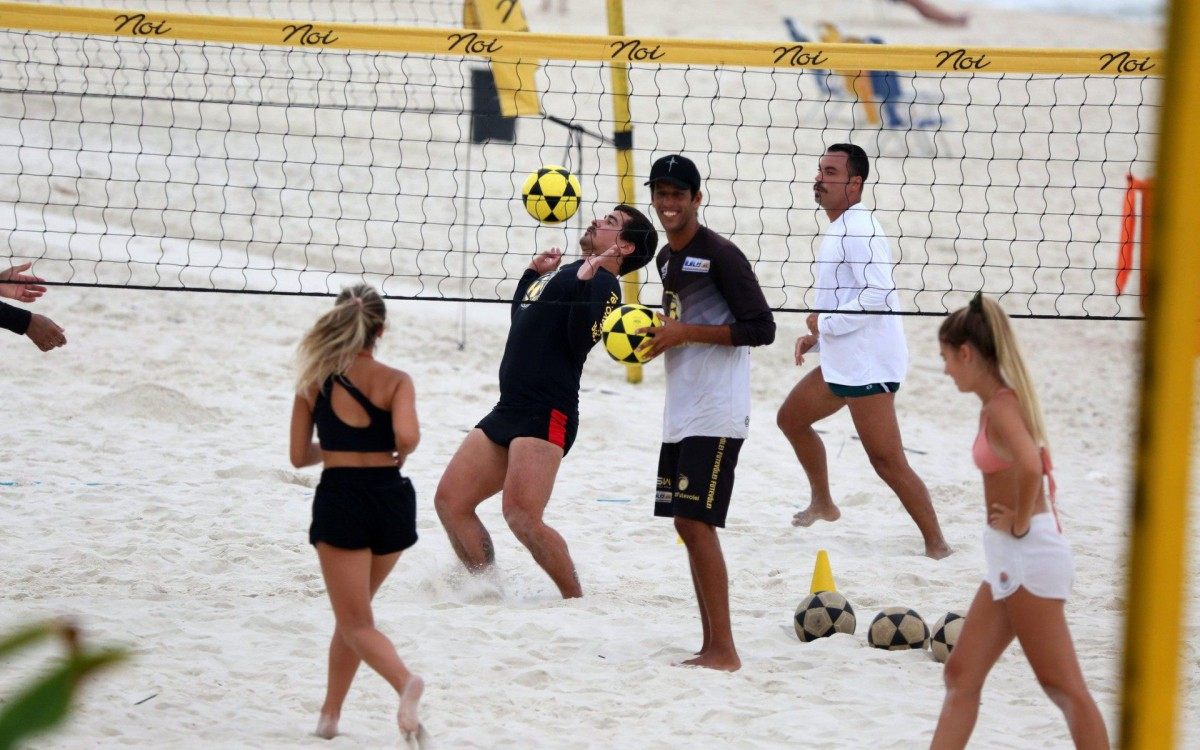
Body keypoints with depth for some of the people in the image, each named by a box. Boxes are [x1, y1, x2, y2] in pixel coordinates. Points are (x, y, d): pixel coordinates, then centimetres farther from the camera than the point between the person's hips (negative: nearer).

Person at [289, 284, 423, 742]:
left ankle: (404, 681, -30)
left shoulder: (315, 382, 0)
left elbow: (299, 456, 5)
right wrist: (397, 455, 2)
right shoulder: (396, 381, -3)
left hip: (340, 499, -2)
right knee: (354, 612, 21)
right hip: (392, 496, 2)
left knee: (355, 623, -1)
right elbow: (407, 436, -21)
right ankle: (330, 713, 25)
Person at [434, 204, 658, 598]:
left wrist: (587, 282, -26)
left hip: (545, 417, -10)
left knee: (522, 517, -21)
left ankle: (576, 600, -8)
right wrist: (535, 272, 26)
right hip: (508, 412, 10)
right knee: (450, 502, 6)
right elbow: (521, 318, 34)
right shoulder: (566, 272, 21)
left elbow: (580, 340, -21)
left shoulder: (602, 284, -6)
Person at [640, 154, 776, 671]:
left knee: (697, 523, -12)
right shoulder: (666, 257, 15)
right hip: (680, 411, 9)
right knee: (686, 523, 9)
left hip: (716, 414, -9)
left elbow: (761, 329, -15)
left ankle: (724, 650, -10)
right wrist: (655, 334, 6)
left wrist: (686, 332, -18)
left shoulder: (720, 255, -12)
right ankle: (710, 645, 15)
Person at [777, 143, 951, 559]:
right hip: (842, 361, 11)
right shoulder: (839, 228, 16)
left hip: (867, 365, -11)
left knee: (887, 461, -12)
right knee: (791, 418, 24)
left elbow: (878, 294, -28)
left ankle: (936, 544, -8)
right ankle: (823, 503, 41)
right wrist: (818, 335, 16)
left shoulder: (859, 231, -17)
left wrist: (826, 323, -18)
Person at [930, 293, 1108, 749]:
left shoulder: (1000, 407, -17)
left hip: (1026, 556, -10)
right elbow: (1039, 464, 30)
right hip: (1011, 560, 10)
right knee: (962, 674, 10)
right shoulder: (1005, 400, 12)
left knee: (1064, 687, -5)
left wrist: (1021, 523, -21)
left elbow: (1030, 467, -36)